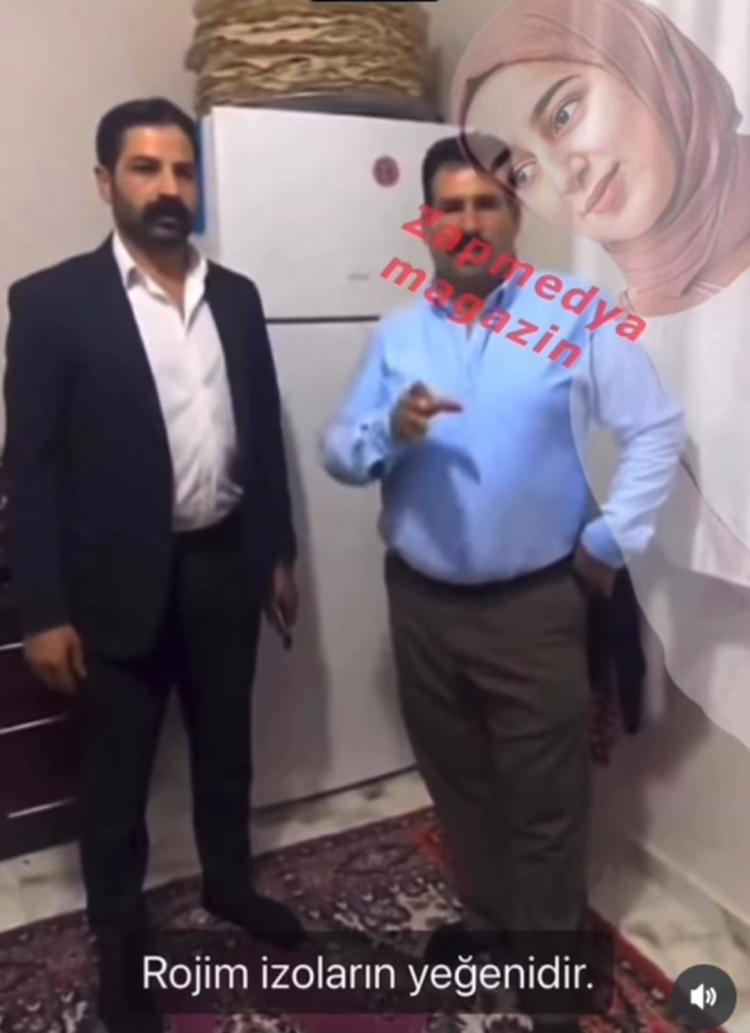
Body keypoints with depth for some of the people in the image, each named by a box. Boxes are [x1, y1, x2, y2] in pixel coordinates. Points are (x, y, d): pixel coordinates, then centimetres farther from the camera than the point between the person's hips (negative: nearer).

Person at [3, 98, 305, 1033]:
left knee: (225, 744, 21)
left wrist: (279, 552, 11)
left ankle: (228, 883, 46)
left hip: (224, 564, 5)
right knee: (116, 774, 13)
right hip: (120, 579, -4)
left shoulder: (235, 297, 5)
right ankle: (119, 944, 36)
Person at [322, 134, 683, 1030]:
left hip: (534, 604, -3)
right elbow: (337, 451, 1)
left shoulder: (572, 317, -5)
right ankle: (487, 918, 46)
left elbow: (657, 428, -3)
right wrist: (390, 431, -20)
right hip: (422, 601, 4)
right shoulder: (397, 333, 4)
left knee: (543, 795, 10)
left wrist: (610, 539, -7)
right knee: (456, 780, 21)